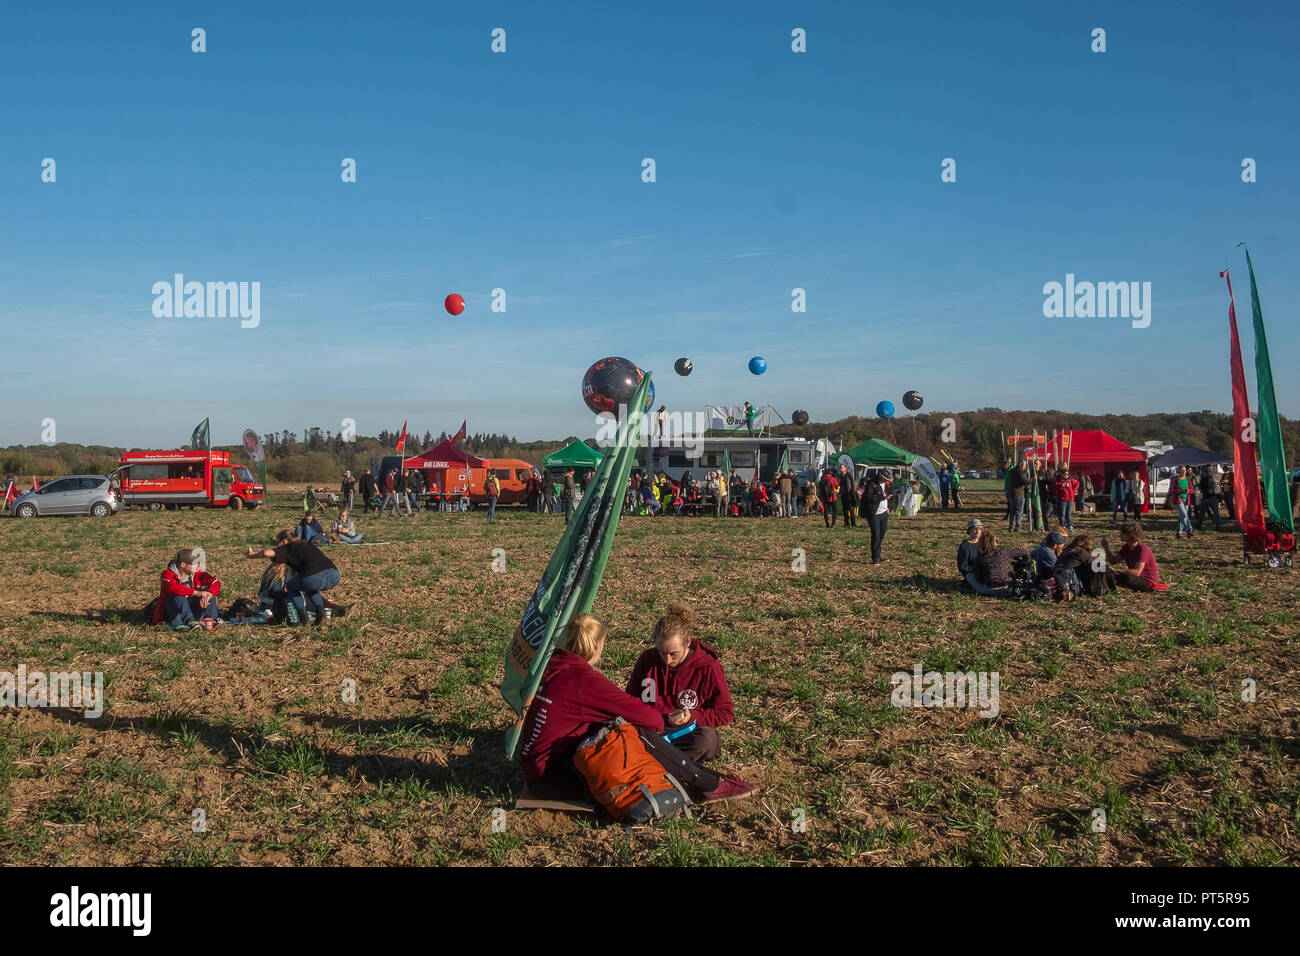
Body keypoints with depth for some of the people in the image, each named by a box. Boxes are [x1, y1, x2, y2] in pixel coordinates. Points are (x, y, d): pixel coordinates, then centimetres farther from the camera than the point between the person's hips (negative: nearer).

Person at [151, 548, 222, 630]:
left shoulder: (196, 573, -2)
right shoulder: (168, 574, -15)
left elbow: (216, 583, -9)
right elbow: (172, 587, -37)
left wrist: (207, 596, -31)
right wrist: (197, 593, -44)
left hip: (190, 609, 4)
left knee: (210, 589, -11)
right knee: (178, 596, -34)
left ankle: (210, 618, -22)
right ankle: (189, 620, -49)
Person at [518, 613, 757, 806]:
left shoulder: (552, 665, 7)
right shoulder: (582, 677, -20)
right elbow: (638, 712, -16)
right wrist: (658, 720, 6)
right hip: (552, 781, -9)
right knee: (641, 736, -14)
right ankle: (710, 785, 0)